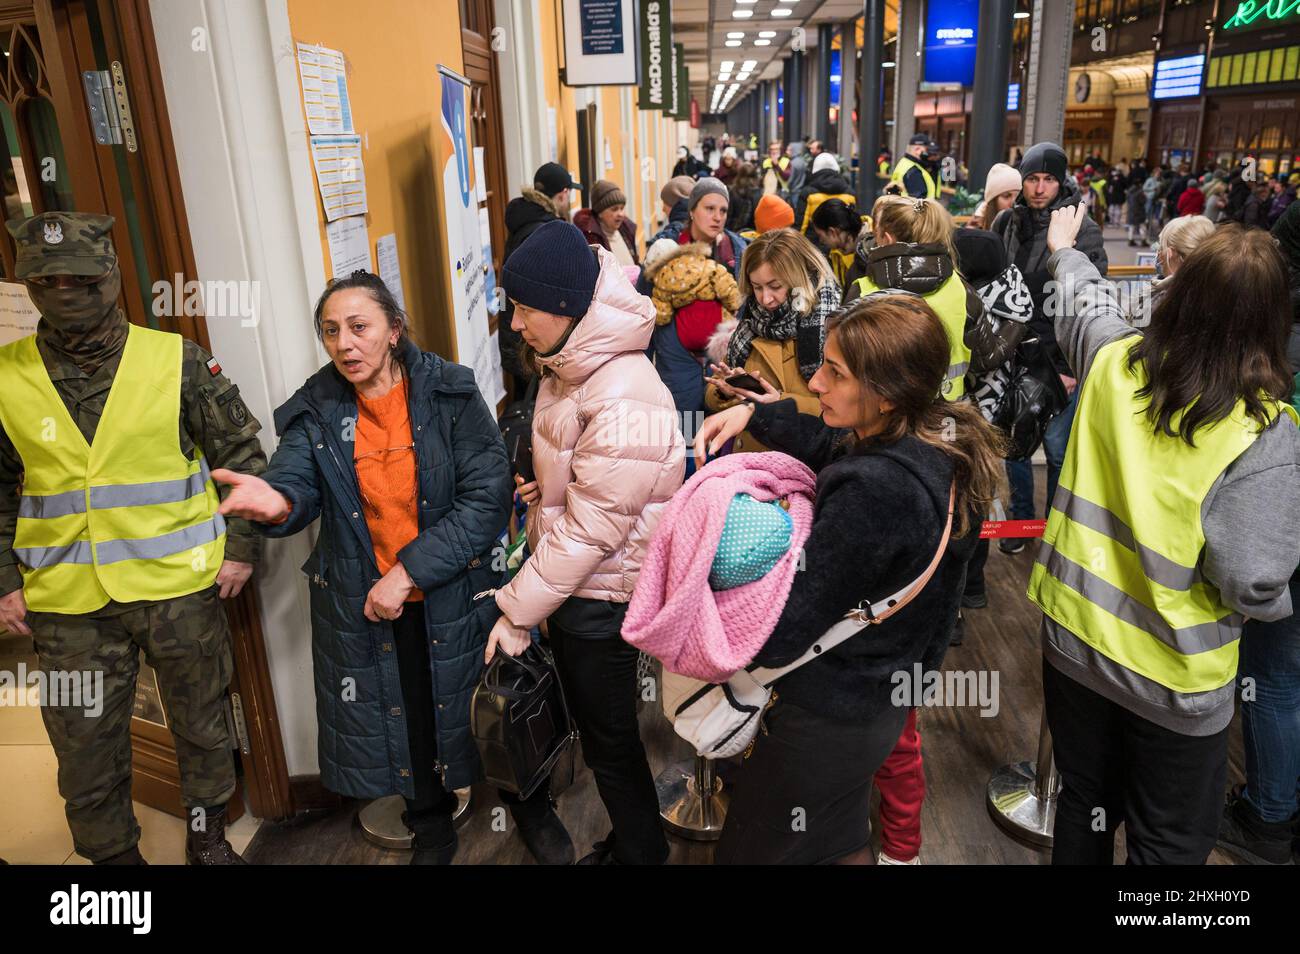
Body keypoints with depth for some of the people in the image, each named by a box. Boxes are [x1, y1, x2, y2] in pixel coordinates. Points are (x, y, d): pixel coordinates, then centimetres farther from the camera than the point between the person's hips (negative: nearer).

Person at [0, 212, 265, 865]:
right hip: (68, 604, 1)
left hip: (182, 589, -1)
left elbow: (243, 456, 1)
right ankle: (113, 854, 35)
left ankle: (207, 835, 39)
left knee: (201, 724, 16)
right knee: (86, 749, 12)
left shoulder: (176, 360, -5)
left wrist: (242, 547, -3)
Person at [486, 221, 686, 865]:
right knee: (596, 730, 24)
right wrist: (541, 486, 0)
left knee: (611, 743, 12)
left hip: (602, 602, -9)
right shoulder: (567, 369, 2)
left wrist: (516, 613, -18)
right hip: (571, 592, 9)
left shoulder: (624, 401, -29)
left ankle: (641, 852, 37)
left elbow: (589, 530, -26)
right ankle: (629, 841, 46)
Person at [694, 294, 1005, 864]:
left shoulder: (874, 493, -36)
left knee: (748, 852, 15)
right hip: (880, 697, 9)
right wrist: (755, 414, -1)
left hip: (826, 720, -9)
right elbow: (830, 445, 12)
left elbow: (775, 637, -31)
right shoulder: (944, 442, -8)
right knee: (845, 839, 32)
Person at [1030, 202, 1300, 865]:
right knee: (1169, 846, 19)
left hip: (1072, 637, 4)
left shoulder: (1114, 362, -9)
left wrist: (1064, 252, 35)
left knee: (1083, 807, 25)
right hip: (1173, 680, -4)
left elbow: (1084, 306, 14)